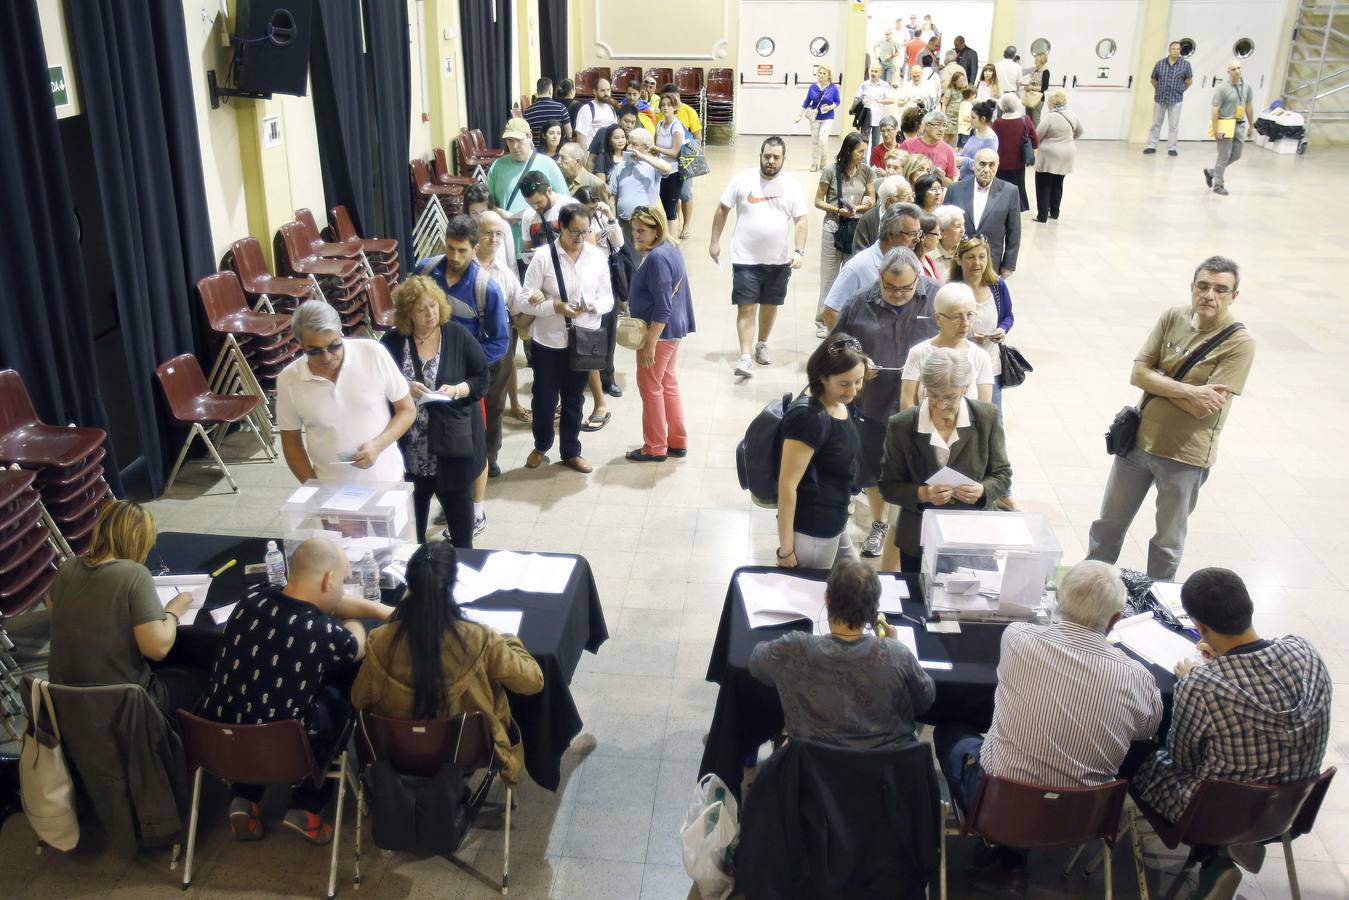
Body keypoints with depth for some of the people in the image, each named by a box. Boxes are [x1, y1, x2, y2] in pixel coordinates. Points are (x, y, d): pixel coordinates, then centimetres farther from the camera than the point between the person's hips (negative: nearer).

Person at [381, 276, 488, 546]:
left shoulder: (458, 336, -5)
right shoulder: (392, 341, -4)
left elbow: (483, 377, -1)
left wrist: (458, 390, -19)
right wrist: (404, 388, -17)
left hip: (452, 444, -1)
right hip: (410, 448, 1)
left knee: (458, 502, 12)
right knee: (412, 511, 15)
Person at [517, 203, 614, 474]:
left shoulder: (598, 256, -3)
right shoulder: (543, 257, -13)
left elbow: (608, 299, 2)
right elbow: (524, 302, -13)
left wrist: (592, 306, -20)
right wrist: (556, 307, -25)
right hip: (548, 340, -2)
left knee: (574, 399, 16)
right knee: (544, 398, 12)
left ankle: (571, 452, 33)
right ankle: (541, 446, 37)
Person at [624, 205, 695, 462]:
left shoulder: (657, 258, -22)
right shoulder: (671, 249, 8)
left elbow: (662, 308, -24)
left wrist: (650, 343, -23)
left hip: (660, 332, -10)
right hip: (674, 330, 10)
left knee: (650, 388, 2)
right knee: (668, 384, 17)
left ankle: (655, 448, 13)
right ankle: (678, 443, 25)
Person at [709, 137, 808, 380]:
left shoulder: (790, 185, -2)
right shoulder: (743, 179, -6)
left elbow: (800, 221, 0)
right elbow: (722, 210, 3)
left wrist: (799, 251, -11)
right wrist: (715, 242, 2)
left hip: (779, 260, 2)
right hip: (746, 259, -2)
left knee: (770, 304, 16)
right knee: (746, 308, -7)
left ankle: (762, 344, 37)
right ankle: (745, 357, -7)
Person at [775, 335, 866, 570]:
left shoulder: (841, 403, 0)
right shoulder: (808, 418, -27)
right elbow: (787, 484, -25)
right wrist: (785, 550, -21)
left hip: (834, 524, 9)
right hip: (811, 531, -9)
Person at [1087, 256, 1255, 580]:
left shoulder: (1240, 343, -16)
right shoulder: (1173, 317, -3)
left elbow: (1202, 407, -23)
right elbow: (1137, 375, -9)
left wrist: (1157, 379, -13)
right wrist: (1188, 390, -20)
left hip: (1186, 456, -4)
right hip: (1138, 440, 4)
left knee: (1168, 542, 14)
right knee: (1108, 526, 18)